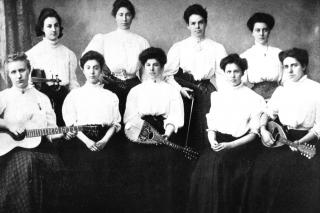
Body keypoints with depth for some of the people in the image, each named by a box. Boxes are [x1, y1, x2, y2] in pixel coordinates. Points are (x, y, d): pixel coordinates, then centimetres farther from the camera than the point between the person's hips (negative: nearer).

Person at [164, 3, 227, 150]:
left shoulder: (217, 48, 9)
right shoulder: (178, 48, 9)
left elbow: (221, 75, 4)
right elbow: (168, 73, 6)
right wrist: (179, 88, -10)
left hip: (207, 90, 0)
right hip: (184, 91, 0)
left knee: (205, 129, -6)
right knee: (184, 131, -1)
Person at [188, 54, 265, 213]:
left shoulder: (254, 99, 5)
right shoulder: (217, 96, 17)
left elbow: (254, 133, 1)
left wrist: (230, 145, -12)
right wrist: (213, 141, -6)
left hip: (241, 145, -3)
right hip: (218, 143, 3)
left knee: (220, 163, -28)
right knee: (204, 166, -23)